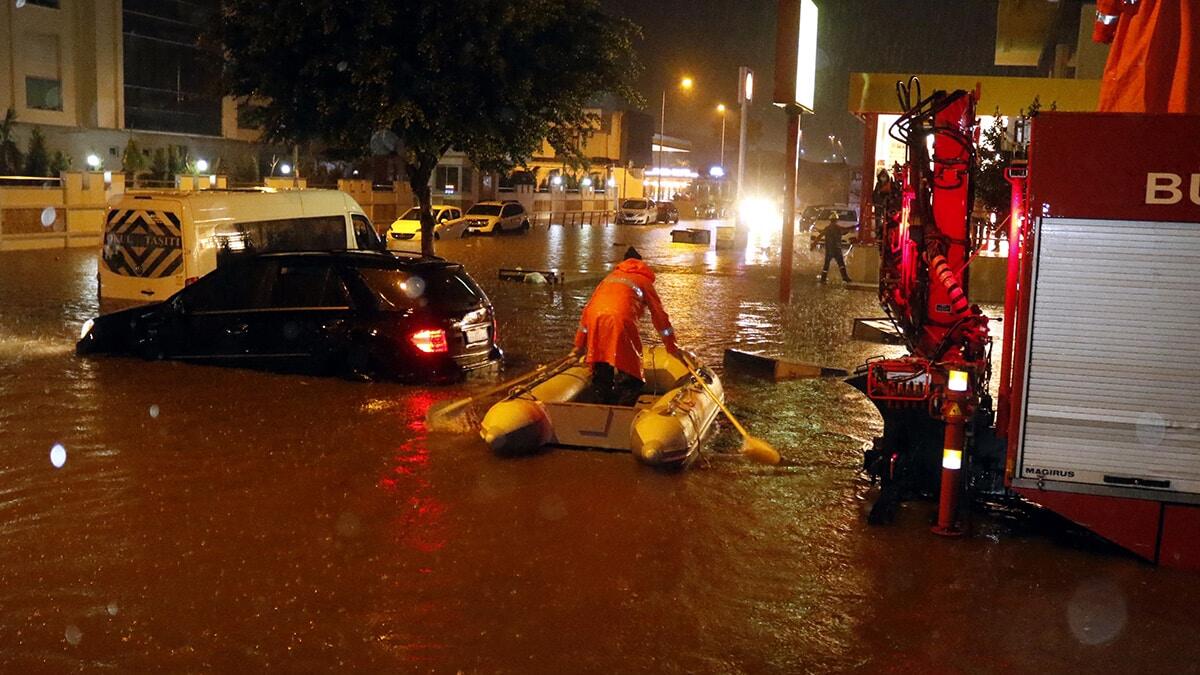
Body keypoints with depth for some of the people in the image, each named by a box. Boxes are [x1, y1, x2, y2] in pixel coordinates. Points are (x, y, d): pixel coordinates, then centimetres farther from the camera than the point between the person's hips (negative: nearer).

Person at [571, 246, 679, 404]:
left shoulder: (610, 277, 36)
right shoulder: (644, 280, 25)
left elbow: (589, 308, 33)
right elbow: (659, 315, 25)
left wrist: (580, 345, 37)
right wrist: (672, 347, 33)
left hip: (594, 320, 4)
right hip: (621, 320, -4)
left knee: (601, 372, 14)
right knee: (629, 374, 1)